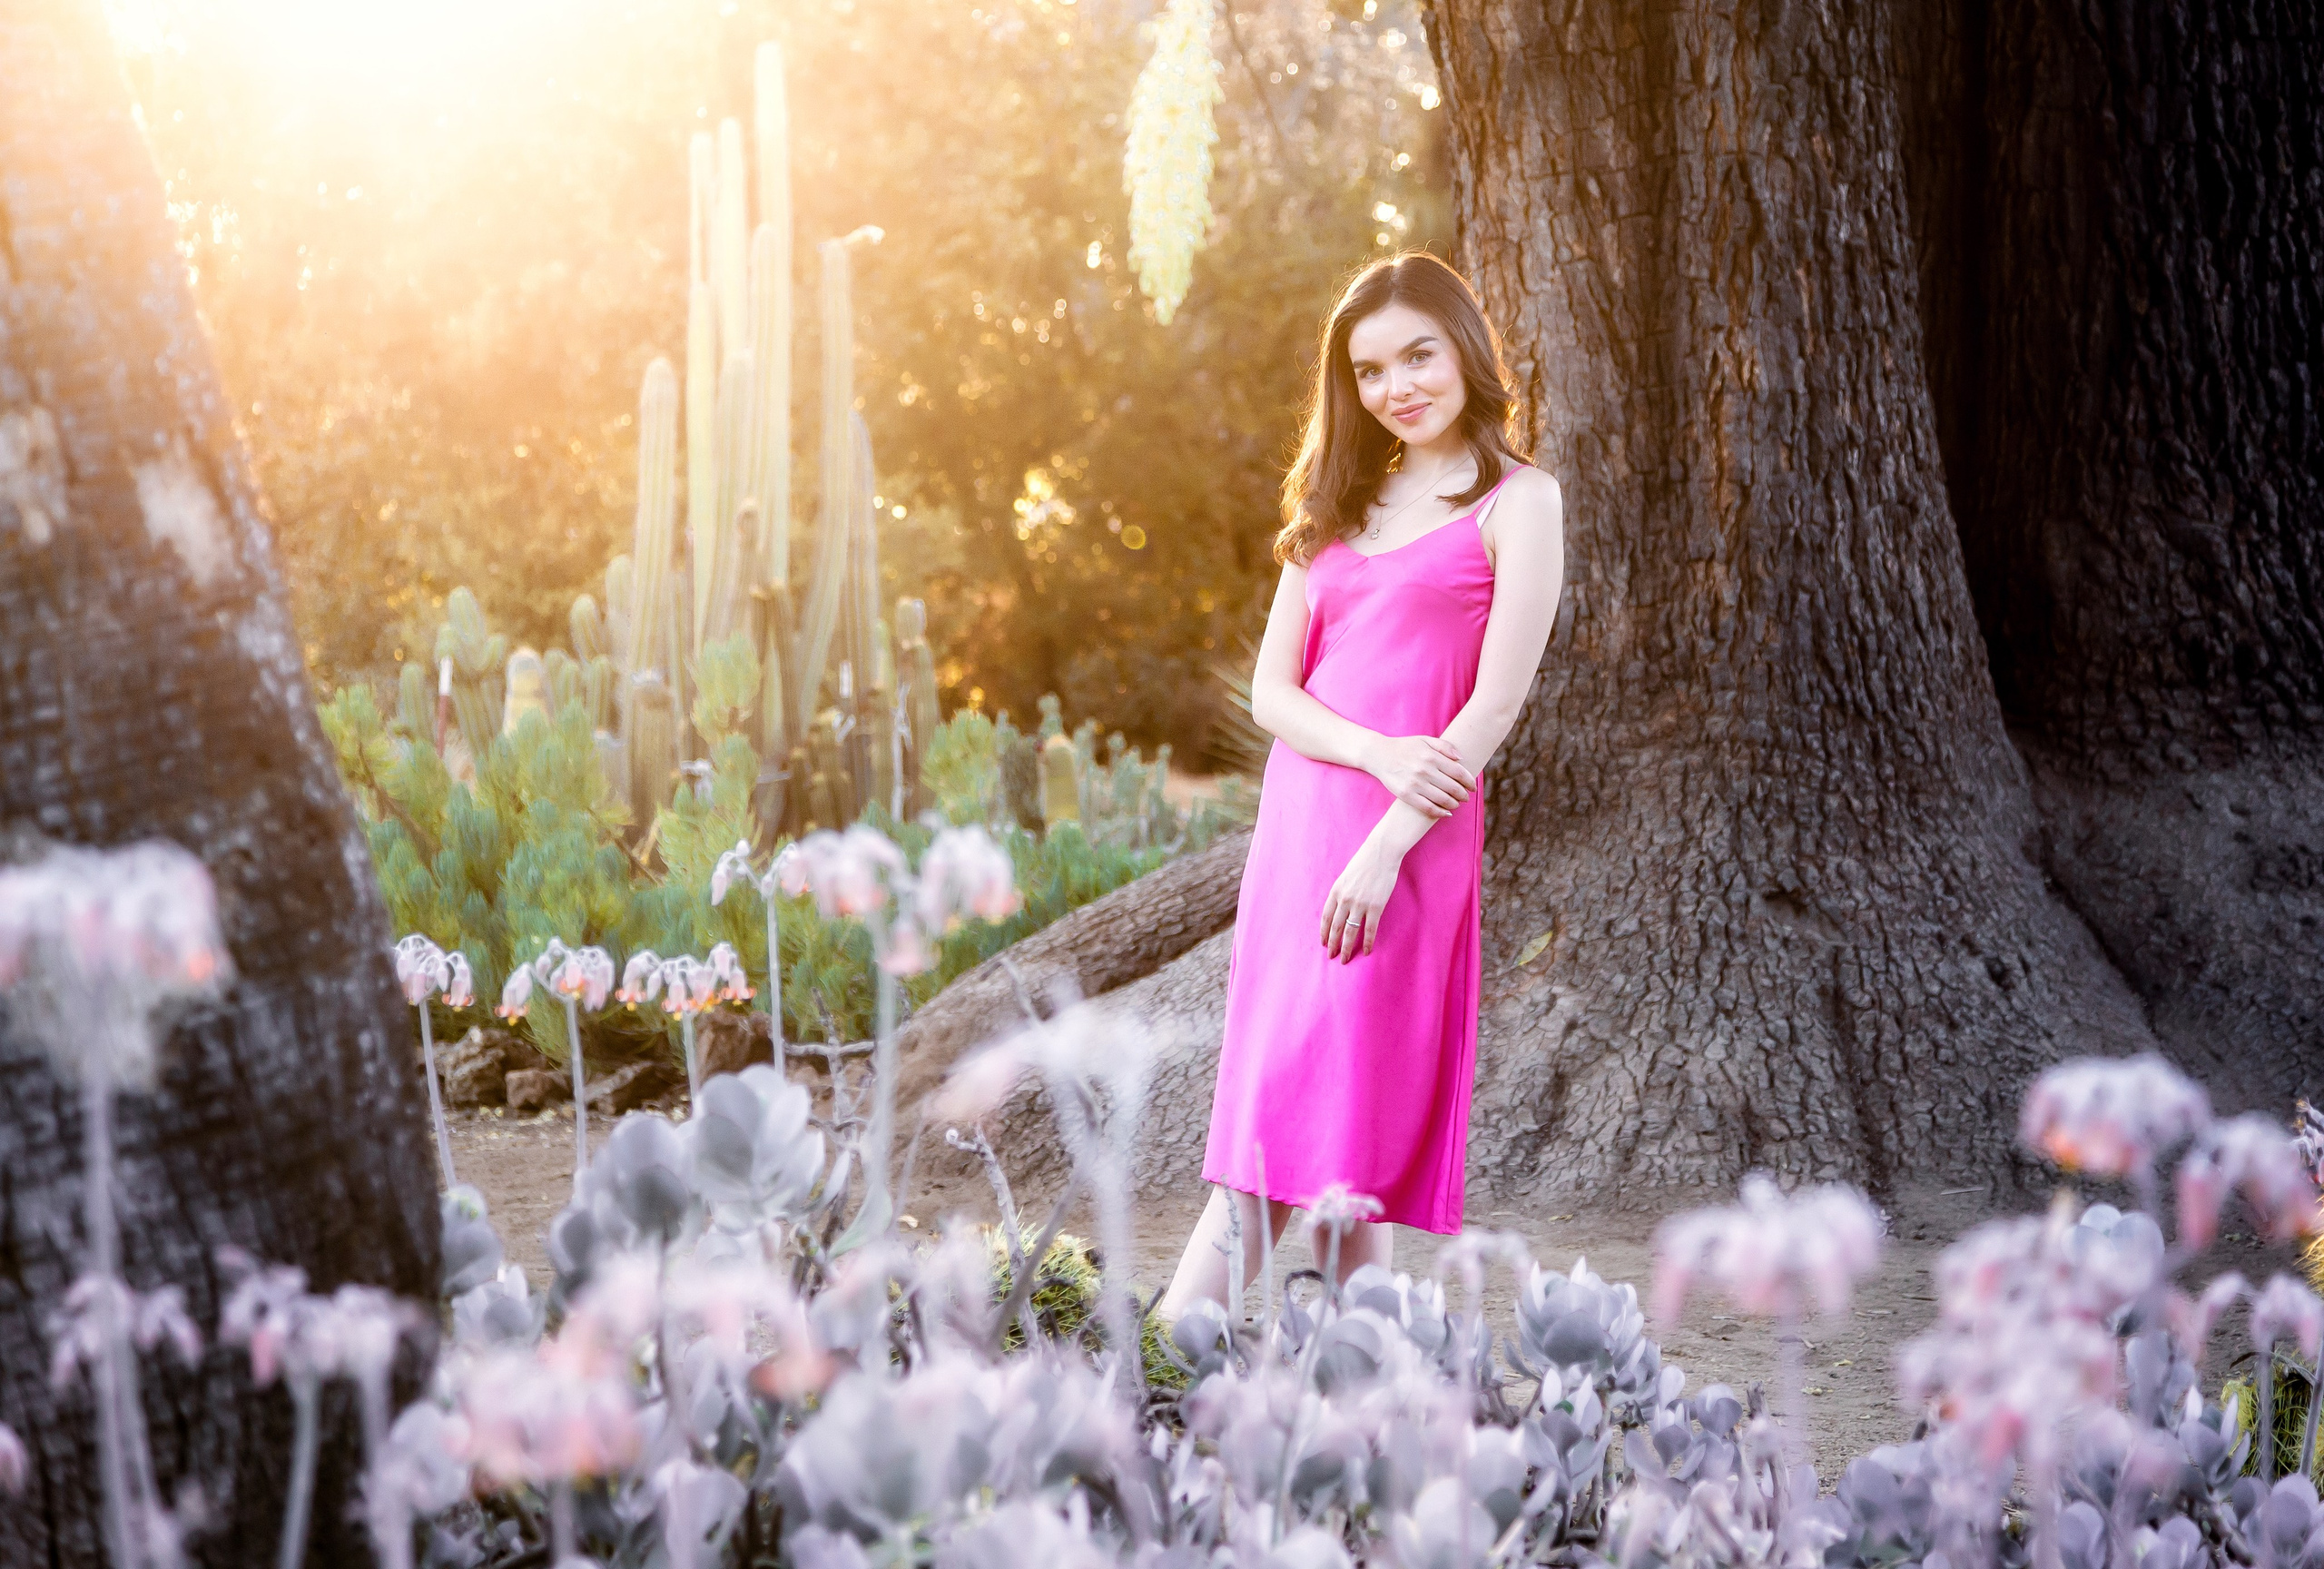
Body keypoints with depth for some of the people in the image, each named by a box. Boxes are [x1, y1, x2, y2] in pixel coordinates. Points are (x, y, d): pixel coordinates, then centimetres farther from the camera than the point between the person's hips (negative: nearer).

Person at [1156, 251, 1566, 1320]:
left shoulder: (1516, 503, 0)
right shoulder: (1338, 505, 17)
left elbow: (1495, 706, -8)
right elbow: (1271, 690, 9)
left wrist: (1387, 846, -17)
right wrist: (1380, 754, -10)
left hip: (1412, 834, -6)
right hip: (1297, 818, 6)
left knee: (1337, 1099, -8)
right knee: (1274, 1095, 3)